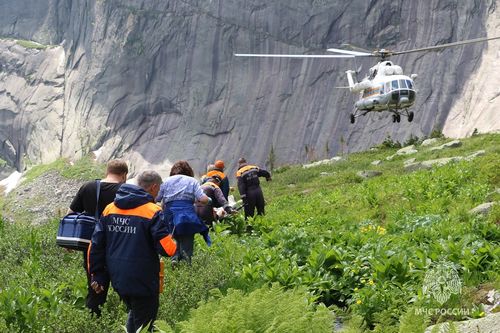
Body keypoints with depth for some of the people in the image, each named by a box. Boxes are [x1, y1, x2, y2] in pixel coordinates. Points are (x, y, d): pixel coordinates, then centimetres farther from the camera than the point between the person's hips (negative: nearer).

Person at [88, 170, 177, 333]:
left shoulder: (109, 209, 5)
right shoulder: (153, 212, -14)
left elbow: (96, 245, 6)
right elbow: (167, 248, -19)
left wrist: (97, 276, 12)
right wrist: (175, 244, 4)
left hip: (117, 279, 6)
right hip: (143, 282, -6)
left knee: (134, 315, 27)